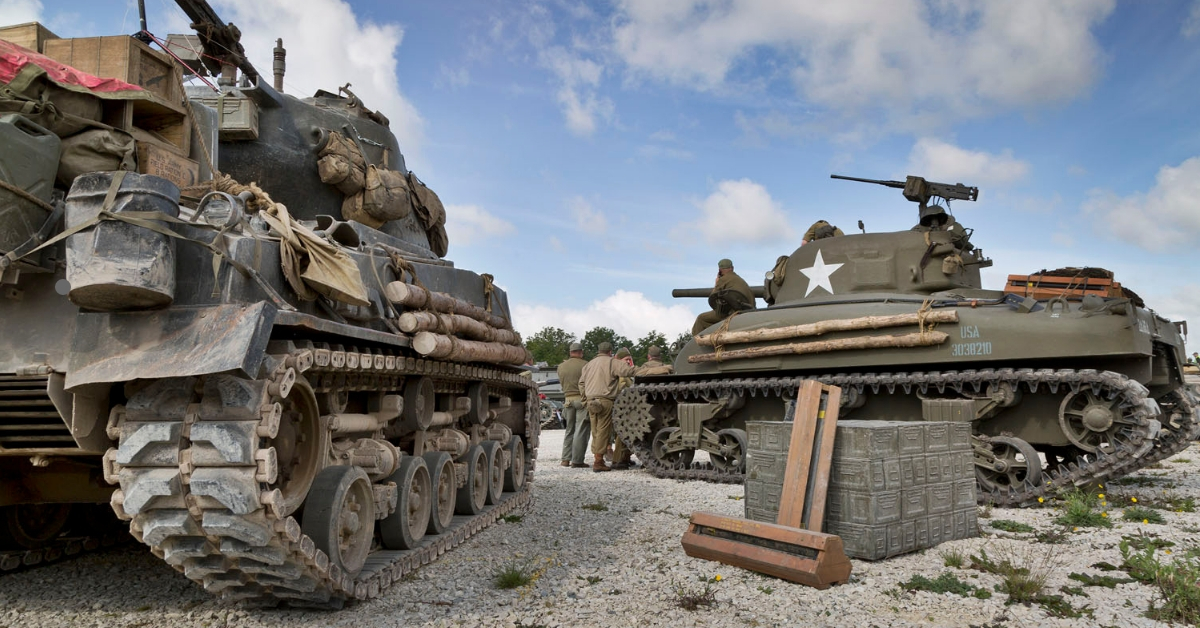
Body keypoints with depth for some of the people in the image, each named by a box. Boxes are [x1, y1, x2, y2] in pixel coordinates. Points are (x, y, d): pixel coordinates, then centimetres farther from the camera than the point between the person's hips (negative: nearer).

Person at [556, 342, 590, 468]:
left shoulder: (561, 367, 6)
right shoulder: (585, 365, -11)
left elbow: (561, 382, 10)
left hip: (568, 400, 5)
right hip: (582, 399, -5)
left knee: (569, 431, 16)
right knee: (581, 431, -1)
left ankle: (565, 459, 15)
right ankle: (577, 460, -1)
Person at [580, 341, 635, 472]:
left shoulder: (589, 364, 19)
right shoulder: (612, 362, -2)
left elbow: (581, 382, 19)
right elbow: (627, 371, -13)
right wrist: (629, 364, 6)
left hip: (590, 401, 7)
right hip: (605, 401, -6)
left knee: (595, 431, 14)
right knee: (603, 431, -4)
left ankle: (596, 457, 16)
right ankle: (598, 462, -6)